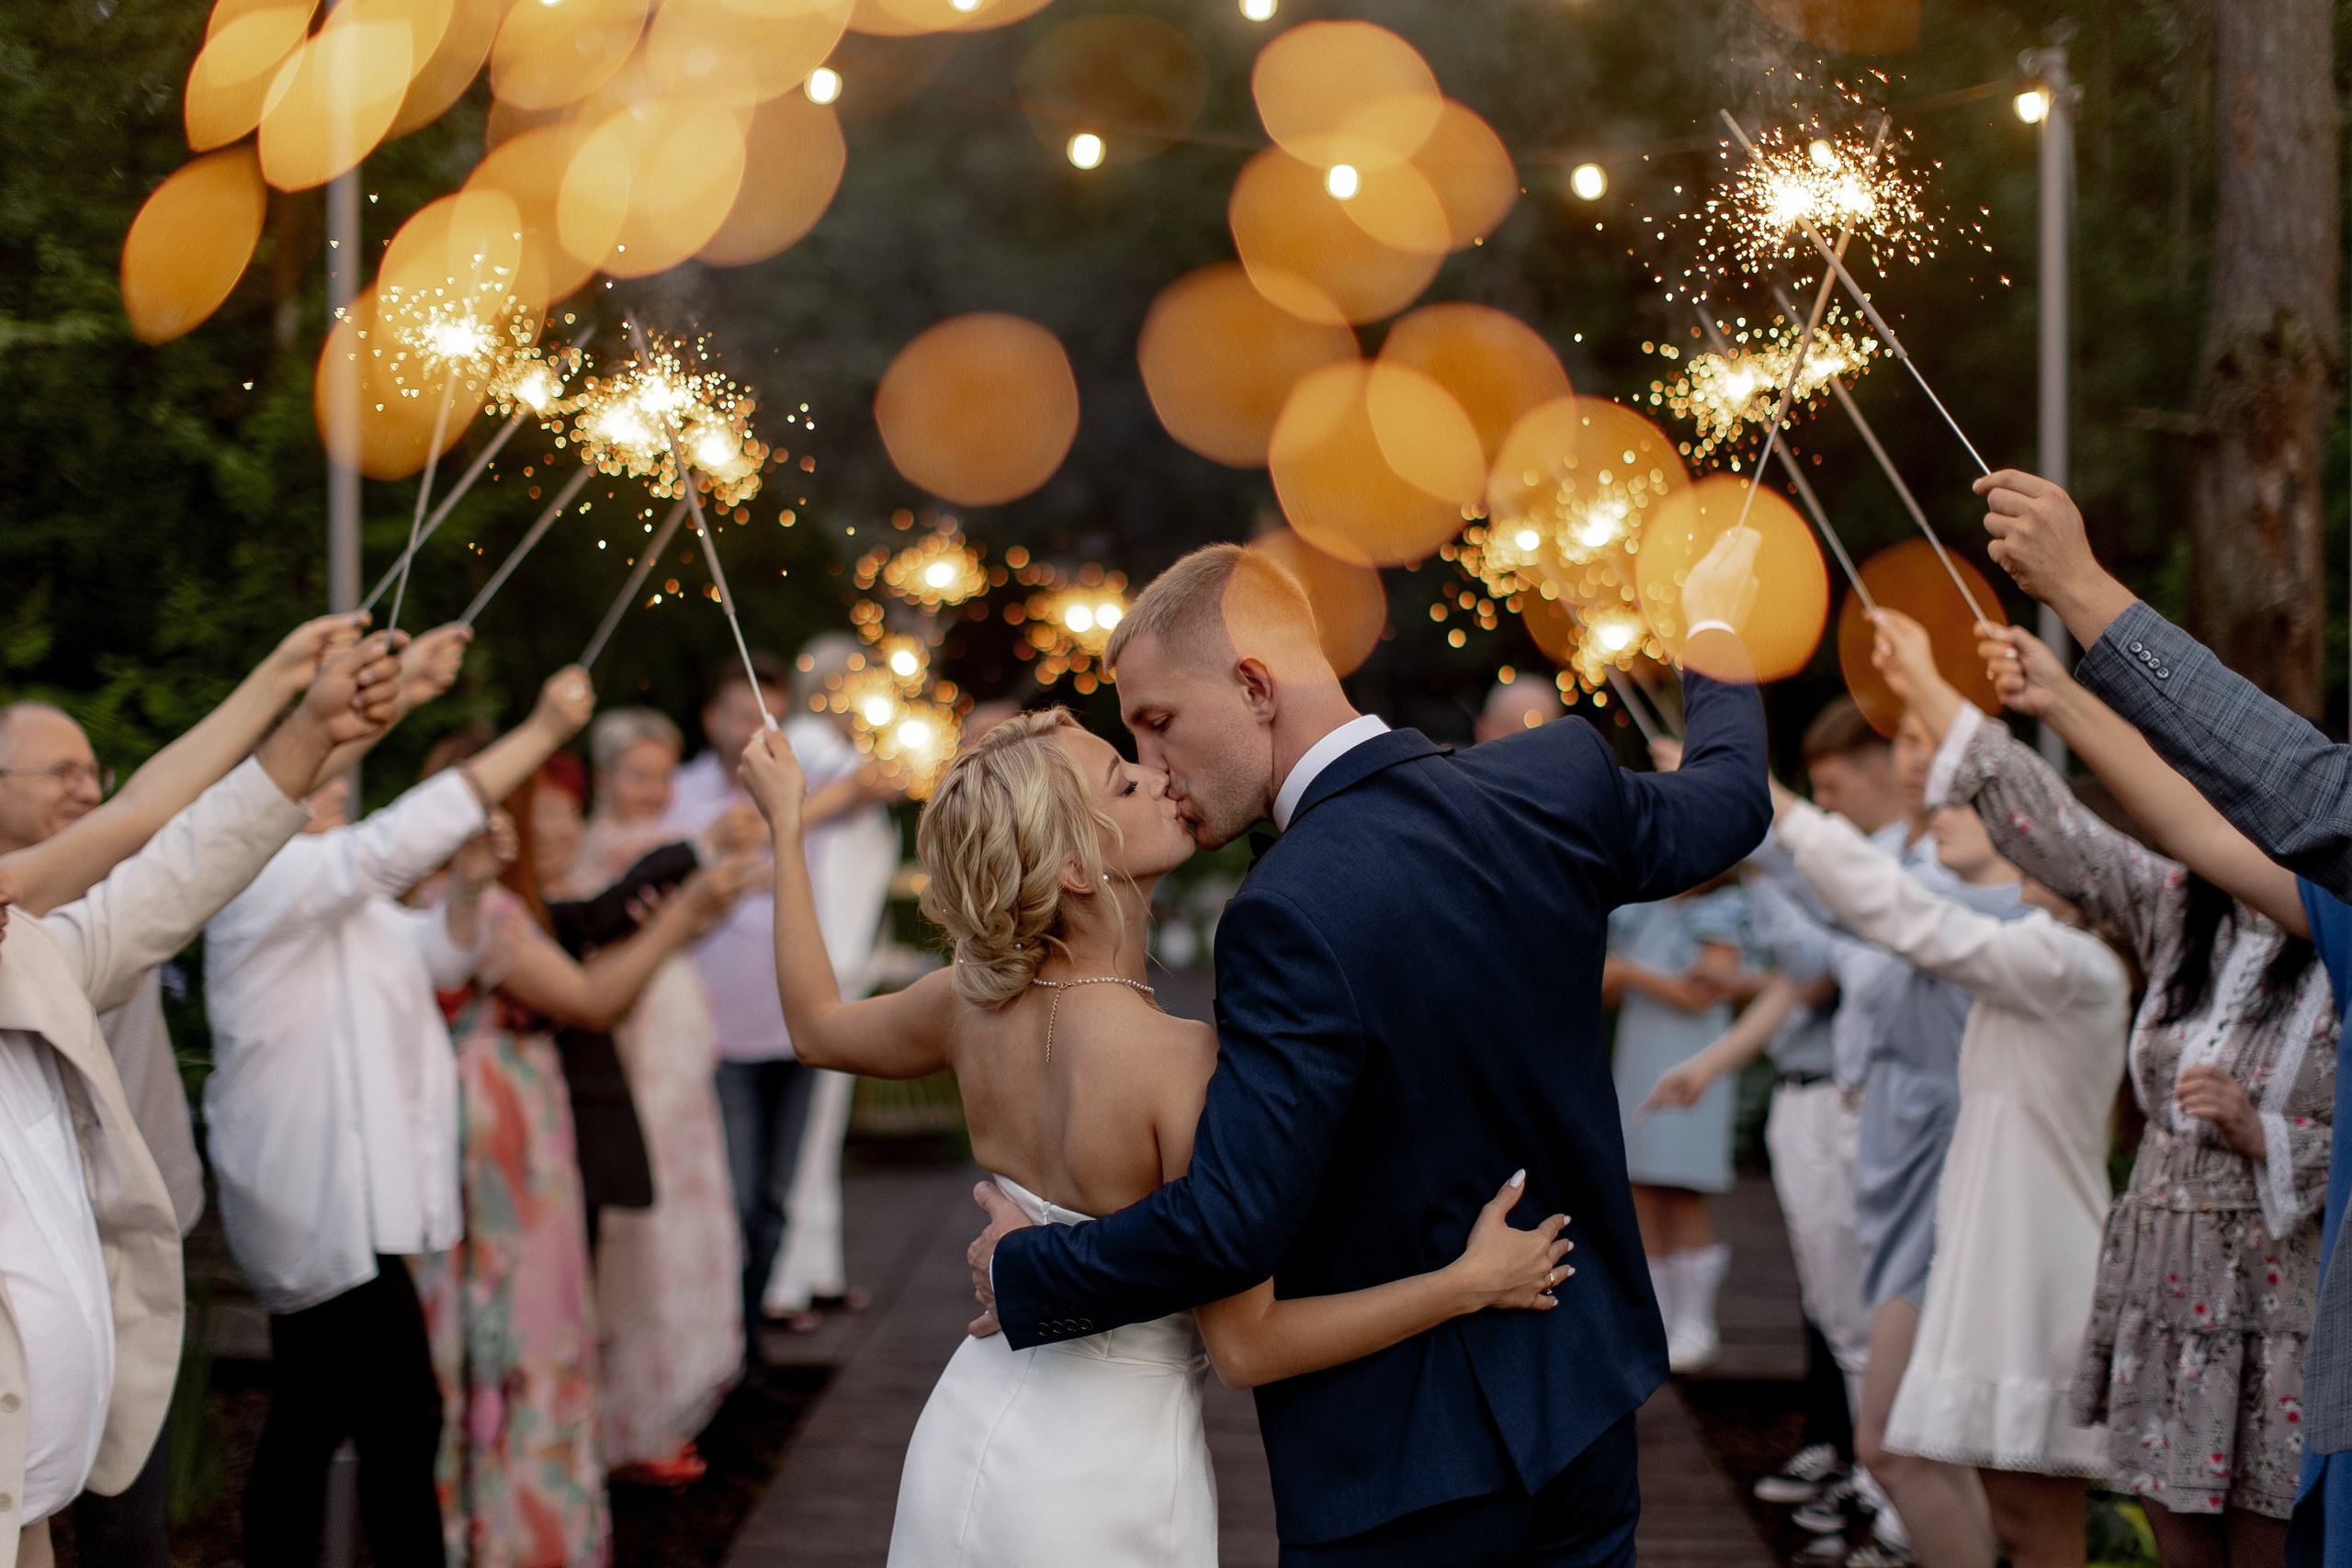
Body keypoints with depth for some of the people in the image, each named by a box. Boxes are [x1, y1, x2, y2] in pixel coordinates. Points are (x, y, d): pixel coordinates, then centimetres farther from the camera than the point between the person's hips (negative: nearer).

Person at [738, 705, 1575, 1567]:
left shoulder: (972, 1006, -5)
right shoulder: (1185, 1060, -24)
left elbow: (818, 1027, 19)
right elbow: (1245, 1345, -20)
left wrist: (787, 824, 28)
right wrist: (1469, 1282, -16)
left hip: (963, 1444, 7)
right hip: (1102, 1493, -7)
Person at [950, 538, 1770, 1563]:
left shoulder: (1294, 913, -26)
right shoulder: (1557, 784, -5)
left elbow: (1231, 1222, -29)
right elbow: (1727, 803, 16)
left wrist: (1025, 1273, -12)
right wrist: (1713, 632, 36)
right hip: (1583, 1402, 7)